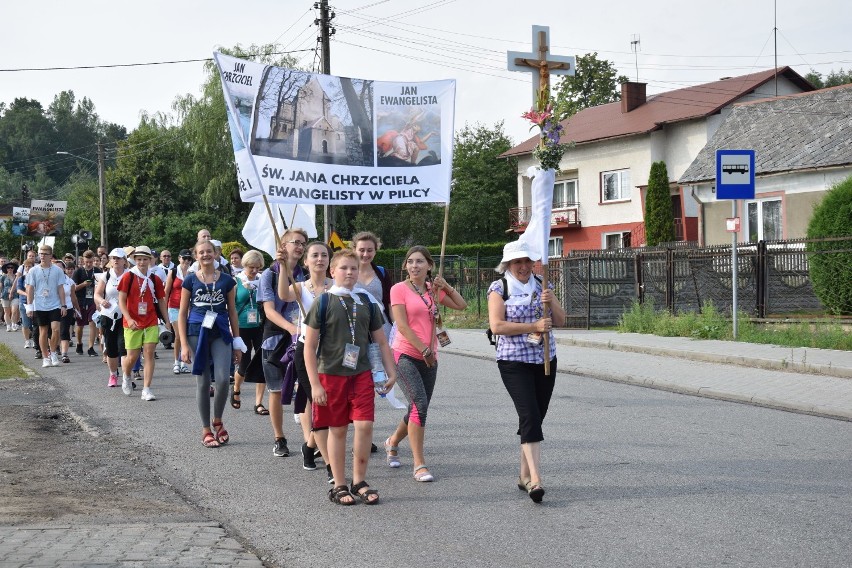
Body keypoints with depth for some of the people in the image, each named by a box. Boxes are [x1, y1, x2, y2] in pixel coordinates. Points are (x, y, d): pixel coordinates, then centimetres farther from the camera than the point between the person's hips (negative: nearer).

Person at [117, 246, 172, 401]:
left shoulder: (155, 279, 5)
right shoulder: (128, 277, -4)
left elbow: (161, 301, 13)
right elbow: (121, 301, -6)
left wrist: (167, 321, 10)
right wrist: (129, 319, -17)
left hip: (151, 323, 2)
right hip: (133, 323, -2)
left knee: (149, 353, -6)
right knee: (132, 356, 3)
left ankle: (146, 390, -4)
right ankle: (126, 376, 37)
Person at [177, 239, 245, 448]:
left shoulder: (226, 280, 7)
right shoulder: (190, 280, 3)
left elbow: (232, 312, 12)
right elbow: (182, 314, 3)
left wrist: (237, 341, 8)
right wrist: (184, 345, -4)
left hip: (221, 333, 1)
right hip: (197, 333, -1)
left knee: (223, 379, -12)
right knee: (203, 382, 3)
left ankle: (218, 421, 13)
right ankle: (206, 429, 14)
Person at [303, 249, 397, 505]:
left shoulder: (366, 303, 7)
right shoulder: (324, 302, -4)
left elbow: (381, 341, 14)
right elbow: (309, 346, -5)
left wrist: (391, 372, 6)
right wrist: (315, 384, -9)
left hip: (361, 373, 3)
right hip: (331, 375, -3)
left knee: (365, 425, -6)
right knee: (337, 429, 4)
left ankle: (359, 482, 8)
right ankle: (339, 486, 15)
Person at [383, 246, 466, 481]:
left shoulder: (433, 289, 12)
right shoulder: (399, 289, -4)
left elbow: (461, 305, 16)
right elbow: (402, 325, -11)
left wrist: (446, 286, 4)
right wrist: (424, 350, -12)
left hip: (429, 358, 6)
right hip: (406, 356, -6)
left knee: (419, 409, 12)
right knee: (419, 405, -20)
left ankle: (393, 442, 40)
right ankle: (419, 464, -14)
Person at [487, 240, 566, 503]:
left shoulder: (540, 285, 12)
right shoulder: (499, 288, -3)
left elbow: (560, 321, 11)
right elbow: (497, 325, -14)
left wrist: (551, 302, -9)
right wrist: (534, 327, -17)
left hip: (545, 360, 5)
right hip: (514, 362, -5)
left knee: (536, 417, 9)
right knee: (530, 415, -17)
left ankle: (525, 475, 21)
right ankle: (535, 479, -22)